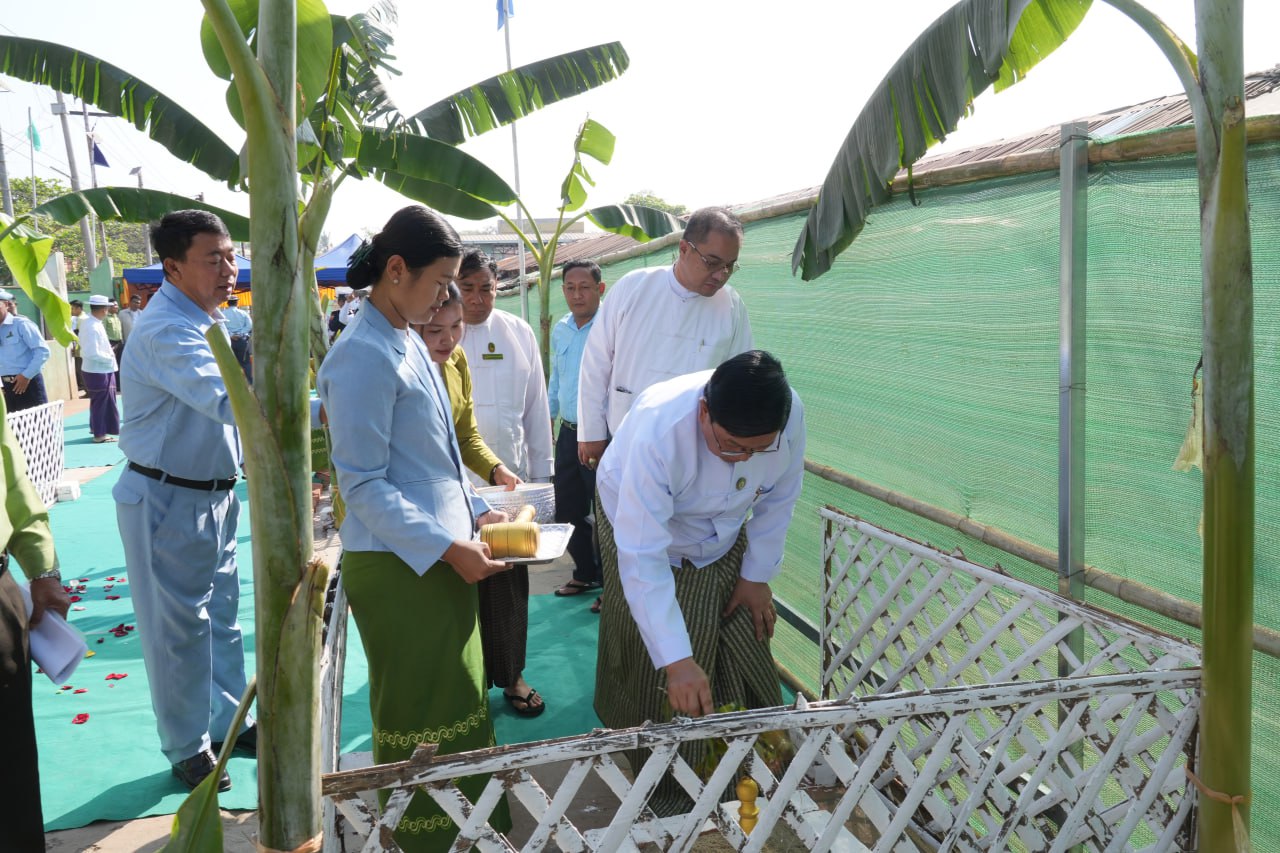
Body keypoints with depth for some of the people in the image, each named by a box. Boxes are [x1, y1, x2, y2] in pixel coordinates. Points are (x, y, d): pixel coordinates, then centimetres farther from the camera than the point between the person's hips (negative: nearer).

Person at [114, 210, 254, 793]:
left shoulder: (205, 319, 7)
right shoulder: (166, 330, -26)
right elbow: (228, 402, -39)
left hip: (213, 492, 9)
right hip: (169, 502, -9)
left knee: (221, 613, 19)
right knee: (178, 628, 5)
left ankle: (227, 722, 36)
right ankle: (187, 749, 22)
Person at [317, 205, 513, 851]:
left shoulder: (408, 343, 10)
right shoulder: (364, 356, -18)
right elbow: (363, 484, -20)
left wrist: (472, 512, 11)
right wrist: (447, 547, -21)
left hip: (441, 554, 9)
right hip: (398, 565, -9)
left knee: (459, 703, 19)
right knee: (419, 719, 6)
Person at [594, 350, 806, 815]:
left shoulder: (790, 415, -30)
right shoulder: (657, 431, -43)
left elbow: (778, 498, -10)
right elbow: (643, 558, -44)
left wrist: (757, 575, -4)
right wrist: (677, 661, -47)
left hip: (724, 540, 4)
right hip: (643, 526, -4)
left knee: (745, 649, 9)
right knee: (656, 669, 0)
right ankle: (668, 789, 22)